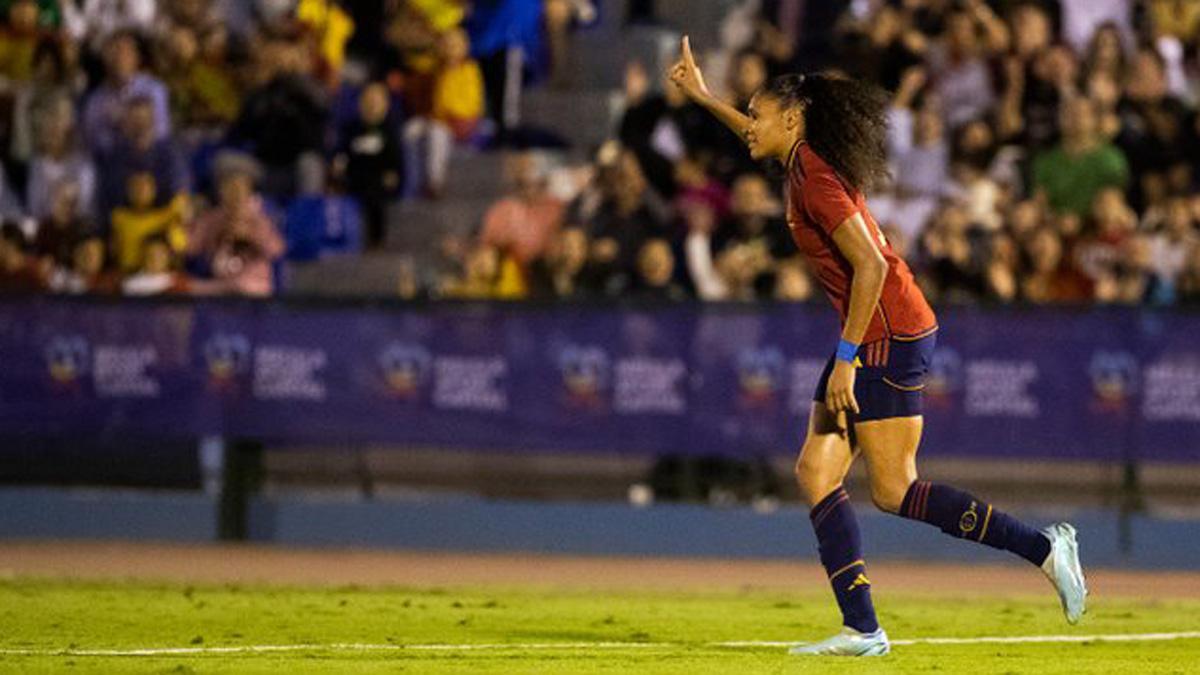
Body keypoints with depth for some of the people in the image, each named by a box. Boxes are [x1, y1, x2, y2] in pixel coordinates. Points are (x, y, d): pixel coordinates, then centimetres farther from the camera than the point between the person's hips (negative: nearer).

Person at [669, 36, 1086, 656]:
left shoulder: (815, 179, -16)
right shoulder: (802, 163, 12)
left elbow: (871, 266, -23)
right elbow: (762, 137, 38)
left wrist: (846, 359, -23)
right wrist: (702, 97, 44)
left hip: (891, 336, -10)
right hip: (870, 338, 10)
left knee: (894, 493, -9)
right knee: (815, 473, 3)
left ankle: (1044, 548, -3)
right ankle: (862, 631, 0)